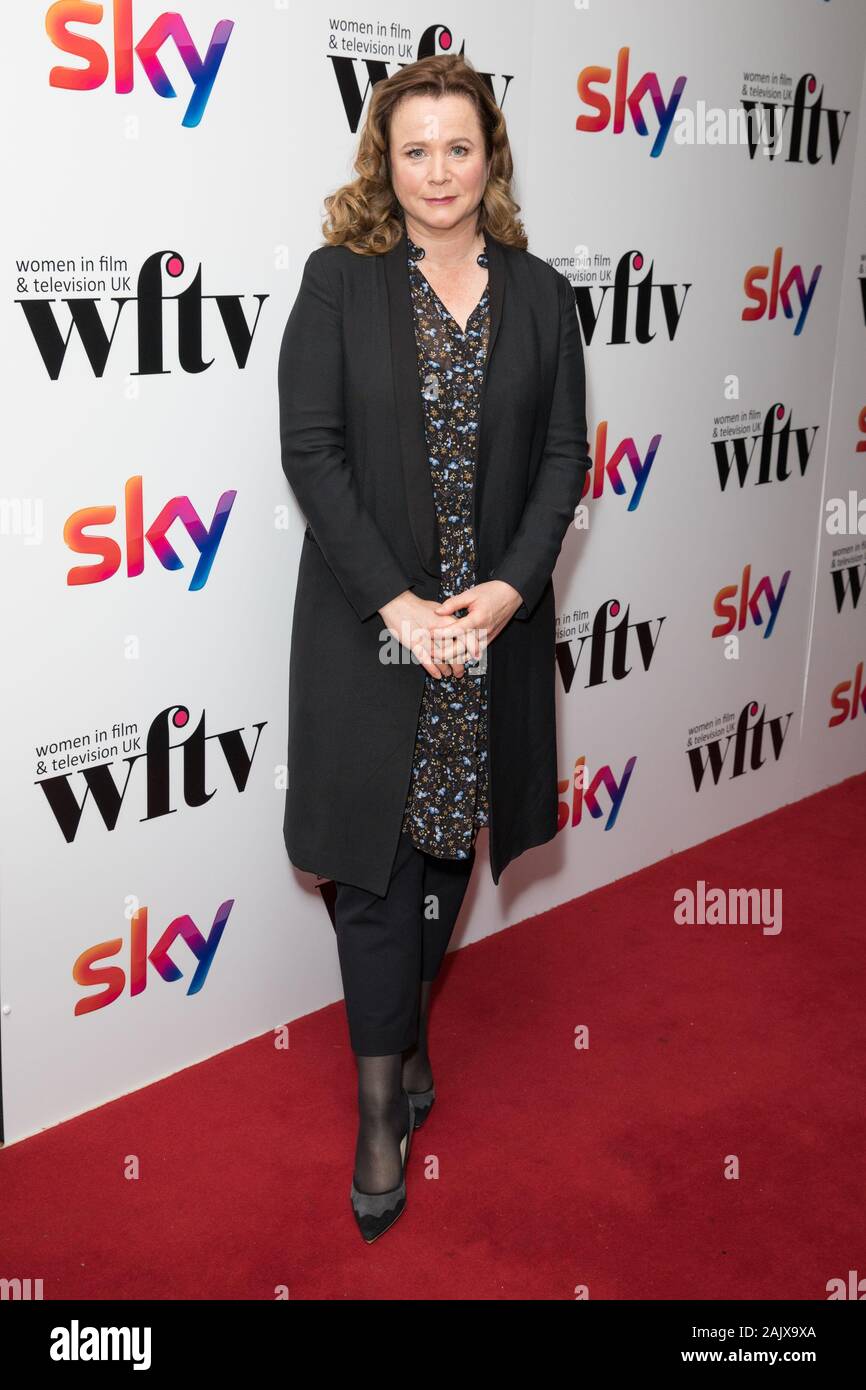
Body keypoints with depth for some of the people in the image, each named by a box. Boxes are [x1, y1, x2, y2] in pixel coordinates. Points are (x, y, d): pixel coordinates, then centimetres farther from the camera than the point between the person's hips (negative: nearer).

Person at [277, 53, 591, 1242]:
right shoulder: (338, 281, -3)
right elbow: (311, 451, -9)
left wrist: (508, 588, -12)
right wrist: (399, 603, -17)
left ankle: (408, 1021, 40)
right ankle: (382, 1104, 17)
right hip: (369, 625, -2)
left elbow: (564, 456, 3)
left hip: (494, 622, 3)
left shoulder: (540, 295, 5)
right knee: (376, 859, 3)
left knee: (450, 842, 15)